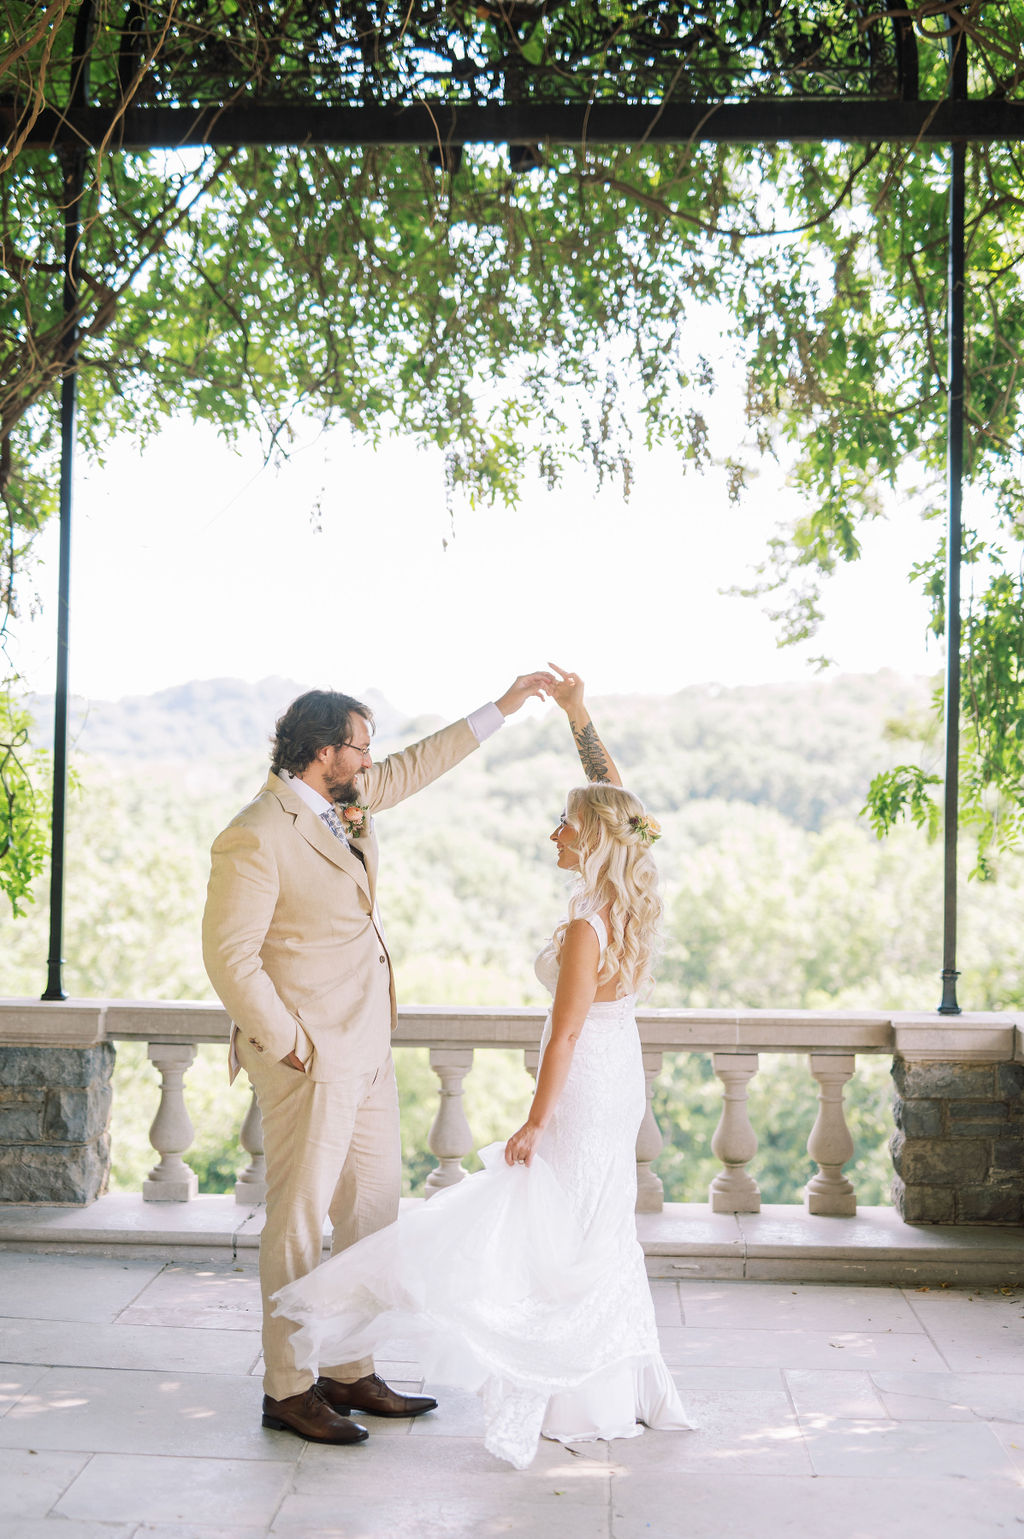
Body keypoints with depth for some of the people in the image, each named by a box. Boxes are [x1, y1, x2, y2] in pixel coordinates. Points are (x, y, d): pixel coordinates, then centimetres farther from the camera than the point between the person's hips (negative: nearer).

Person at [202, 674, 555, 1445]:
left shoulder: (343, 803, 7)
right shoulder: (256, 839, -18)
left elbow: (413, 768, 23)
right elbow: (230, 956, -18)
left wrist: (501, 709, 25)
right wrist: (291, 1048, -16)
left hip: (367, 1054, 9)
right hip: (311, 1063, -9)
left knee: (374, 1213, 14)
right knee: (300, 1222, 1)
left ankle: (351, 1372, 26)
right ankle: (287, 1390, 14)